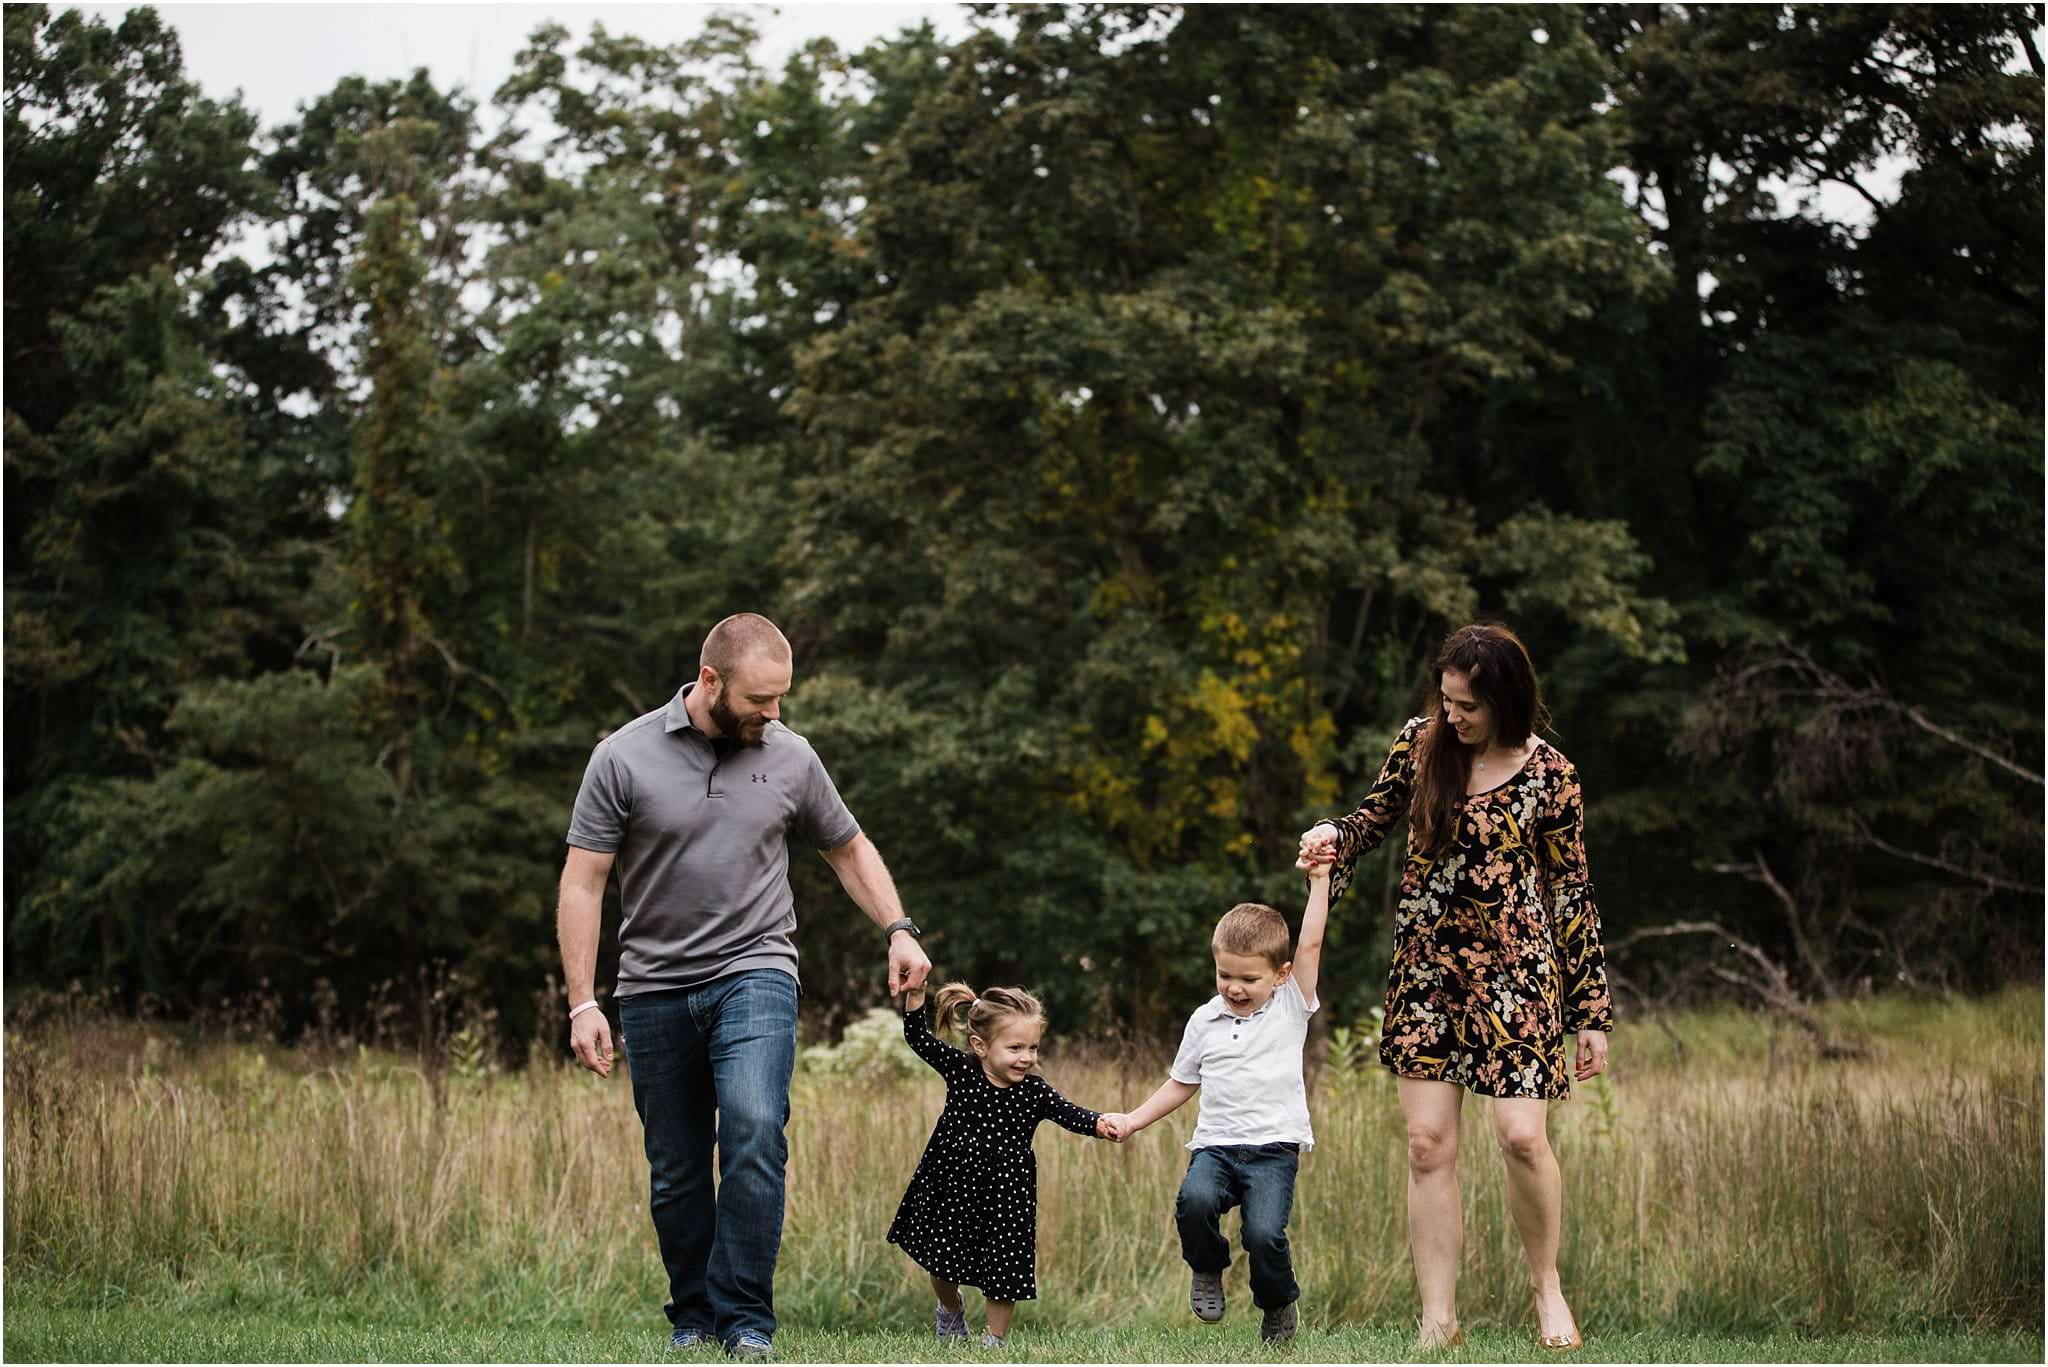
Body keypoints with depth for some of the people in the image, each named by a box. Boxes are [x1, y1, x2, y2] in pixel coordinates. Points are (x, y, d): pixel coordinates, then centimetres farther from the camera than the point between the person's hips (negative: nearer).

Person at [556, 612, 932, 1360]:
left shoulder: (790, 757, 3)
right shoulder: (624, 757, -4)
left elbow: (849, 849, 19)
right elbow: (582, 882, -3)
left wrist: (898, 930, 5)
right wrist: (582, 1003, -9)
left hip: (754, 976, 0)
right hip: (656, 987, 0)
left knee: (754, 1129, -22)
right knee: (676, 1173, 6)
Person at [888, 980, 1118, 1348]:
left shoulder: (1034, 1092, -12)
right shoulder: (959, 1069, -11)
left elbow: (1068, 1113, -22)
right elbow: (918, 1037, -8)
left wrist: (1100, 1124, -42)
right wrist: (915, 994, -21)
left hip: (1005, 1194, -1)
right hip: (952, 1187, 1)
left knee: (1003, 1268, 2)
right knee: (942, 1262, 15)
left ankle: (996, 1339, 22)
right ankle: (950, 1311, 48)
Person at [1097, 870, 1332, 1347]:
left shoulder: (1291, 1007, 5)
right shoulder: (1204, 1022, 12)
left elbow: (1310, 944, -3)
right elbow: (1181, 1084, 23)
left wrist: (1319, 879, -5)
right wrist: (1133, 1120, 17)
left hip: (1273, 1147, -2)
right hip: (1214, 1145, 2)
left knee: (1264, 1234, -24)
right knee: (1195, 1199, -31)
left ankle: (1278, 1306, 10)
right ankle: (1207, 1271, 2)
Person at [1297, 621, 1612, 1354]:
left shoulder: (1549, 776, -7)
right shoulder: (1421, 743, 1)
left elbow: (1574, 894, -2)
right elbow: (1376, 816, 17)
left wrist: (1592, 1013, -1)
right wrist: (1335, 837, -7)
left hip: (1514, 967, -3)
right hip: (1425, 963, 3)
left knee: (1522, 1134, -12)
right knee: (1428, 1144, 0)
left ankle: (1547, 1286, 14)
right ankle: (1438, 1320, 6)